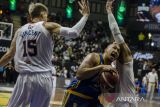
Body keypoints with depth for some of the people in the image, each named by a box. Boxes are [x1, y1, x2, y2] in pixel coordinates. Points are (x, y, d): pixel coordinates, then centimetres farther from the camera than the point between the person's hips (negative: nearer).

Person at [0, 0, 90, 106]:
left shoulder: (20, 31, 11)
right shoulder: (48, 26, 2)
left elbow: (9, 55, 14)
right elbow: (74, 33, -8)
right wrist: (85, 15, 4)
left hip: (24, 78, 2)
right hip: (44, 78, -2)